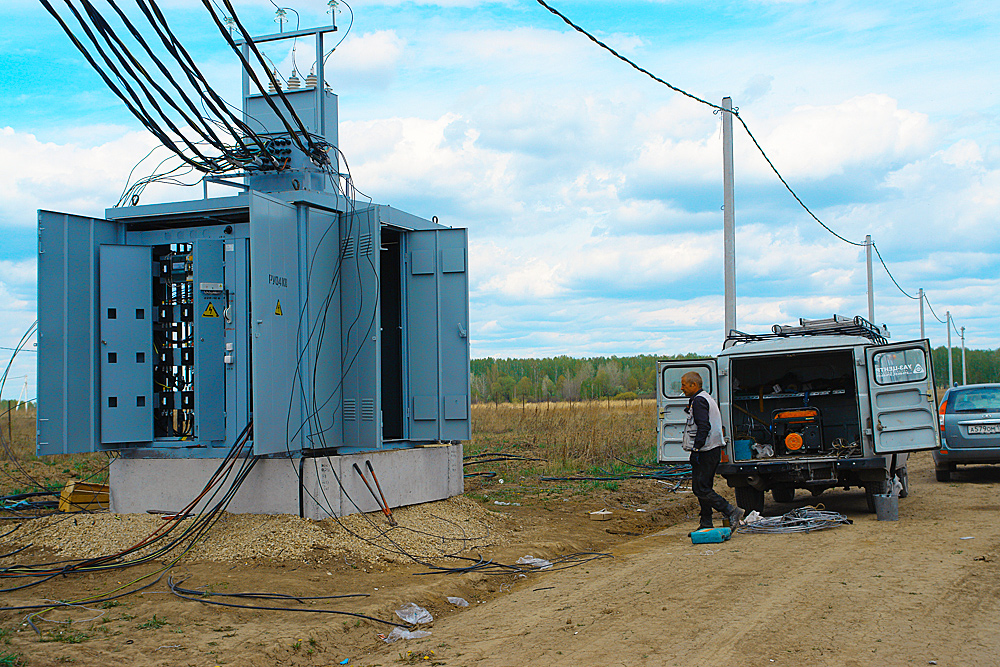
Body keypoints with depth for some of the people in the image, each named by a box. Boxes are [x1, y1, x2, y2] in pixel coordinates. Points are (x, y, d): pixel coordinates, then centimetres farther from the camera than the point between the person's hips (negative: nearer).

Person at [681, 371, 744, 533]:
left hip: (705, 452, -11)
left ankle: (732, 513, -13)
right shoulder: (707, 398, 21)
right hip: (713, 450, 11)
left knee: (700, 488, -10)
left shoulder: (699, 401, -12)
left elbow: (703, 427, -22)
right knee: (704, 487, 12)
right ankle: (706, 525, 13)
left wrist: (696, 449, -22)